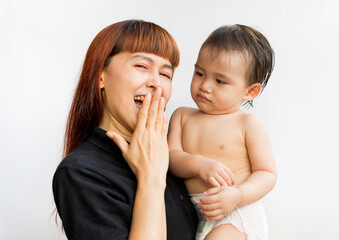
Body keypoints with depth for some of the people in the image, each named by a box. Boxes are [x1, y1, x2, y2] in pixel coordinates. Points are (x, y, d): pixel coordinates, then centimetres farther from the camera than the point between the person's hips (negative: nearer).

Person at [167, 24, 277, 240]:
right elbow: (172, 156, 1)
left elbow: (267, 174, -2)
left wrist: (236, 195, -20)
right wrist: (199, 165, -20)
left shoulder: (249, 124, -1)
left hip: (236, 215, -5)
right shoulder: (182, 116, 12)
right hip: (190, 214, 5)